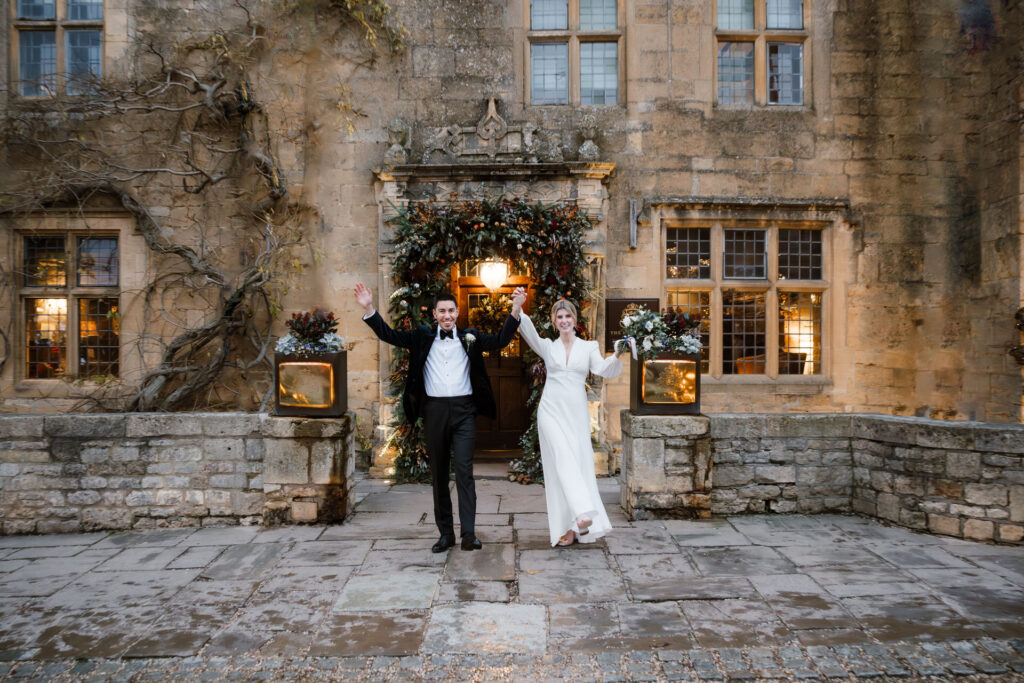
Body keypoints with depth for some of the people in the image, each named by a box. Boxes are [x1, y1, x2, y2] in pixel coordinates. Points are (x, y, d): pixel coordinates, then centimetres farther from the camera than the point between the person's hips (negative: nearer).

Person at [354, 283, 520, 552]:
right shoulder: (423, 338, 10)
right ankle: (445, 533, 17)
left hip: (463, 410, -1)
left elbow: (500, 340, 4)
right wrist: (369, 309, -3)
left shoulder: (470, 338, 9)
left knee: (464, 470, -9)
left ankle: (469, 533, -8)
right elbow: (388, 335, 8)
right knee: (438, 474, 7)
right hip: (434, 410, 2)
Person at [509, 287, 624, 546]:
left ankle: (572, 525, 8)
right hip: (552, 411, -1)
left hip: (577, 413, 1)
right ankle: (582, 515, -26)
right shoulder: (548, 347, 9)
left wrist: (616, 356, -28)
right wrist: (517, 308, -26)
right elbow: (528, 332, -8)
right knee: (563, 459, -18)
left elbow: (603, 370, -7)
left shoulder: (589, 347, 9)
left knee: (579, 462, -1)